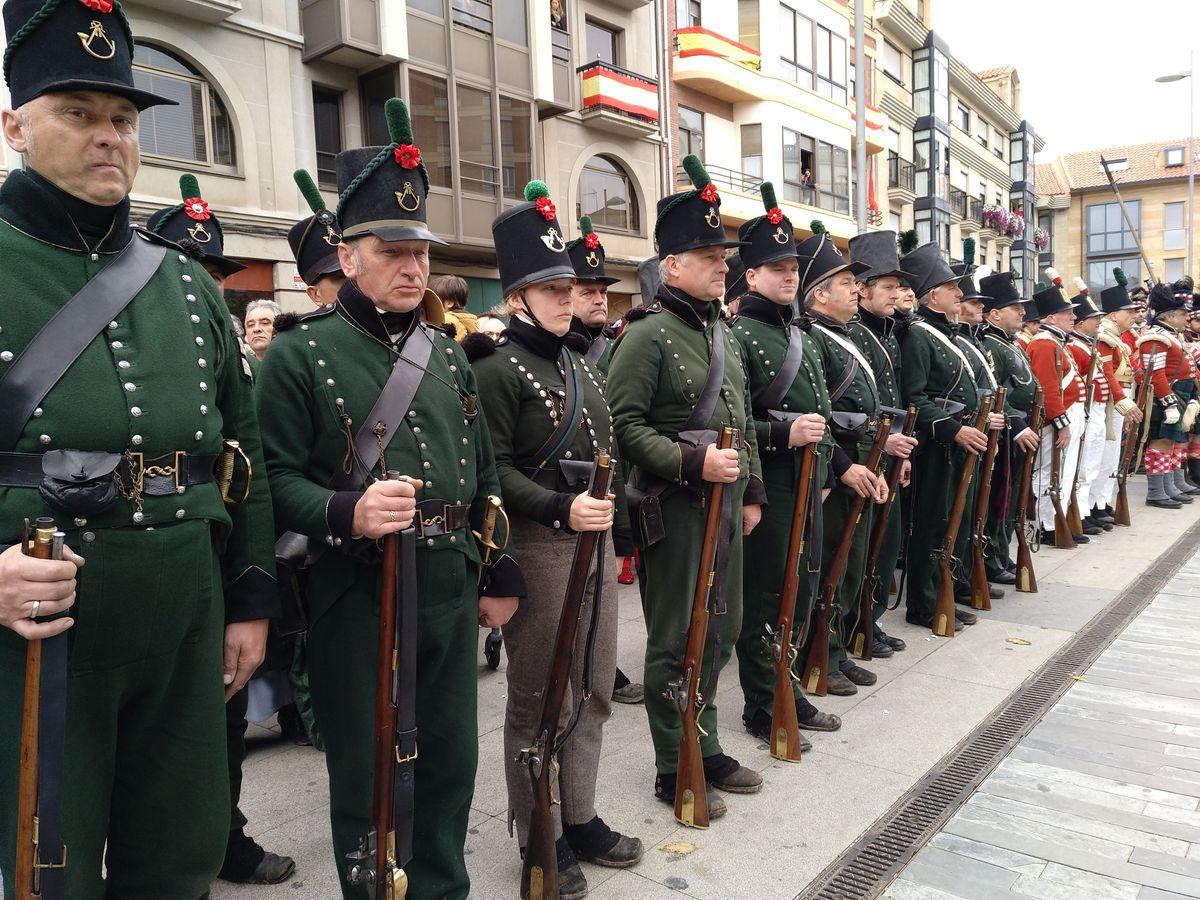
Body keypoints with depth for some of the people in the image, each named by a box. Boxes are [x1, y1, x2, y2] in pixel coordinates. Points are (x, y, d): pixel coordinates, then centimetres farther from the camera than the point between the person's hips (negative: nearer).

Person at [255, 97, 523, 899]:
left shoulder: (447, 353, 10)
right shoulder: (301, 353, -6)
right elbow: (277, 479, -10)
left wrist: (500, 575, 12)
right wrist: (348, 513, -29)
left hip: (452, 592, 5)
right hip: (356, 598, -5)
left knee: (451, 762, 18)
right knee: (367, 775, 10)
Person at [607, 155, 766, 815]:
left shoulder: (720, 331, 14)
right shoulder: (647, 334, -12)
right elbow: (623, 423, -17)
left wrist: (750, 489, 15)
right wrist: (692, 463, -24)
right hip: (675, 509, -8)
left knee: (720, 629, 16)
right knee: (675, 641, 3)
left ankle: (706, 748, 33)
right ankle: (674, 770, 19)